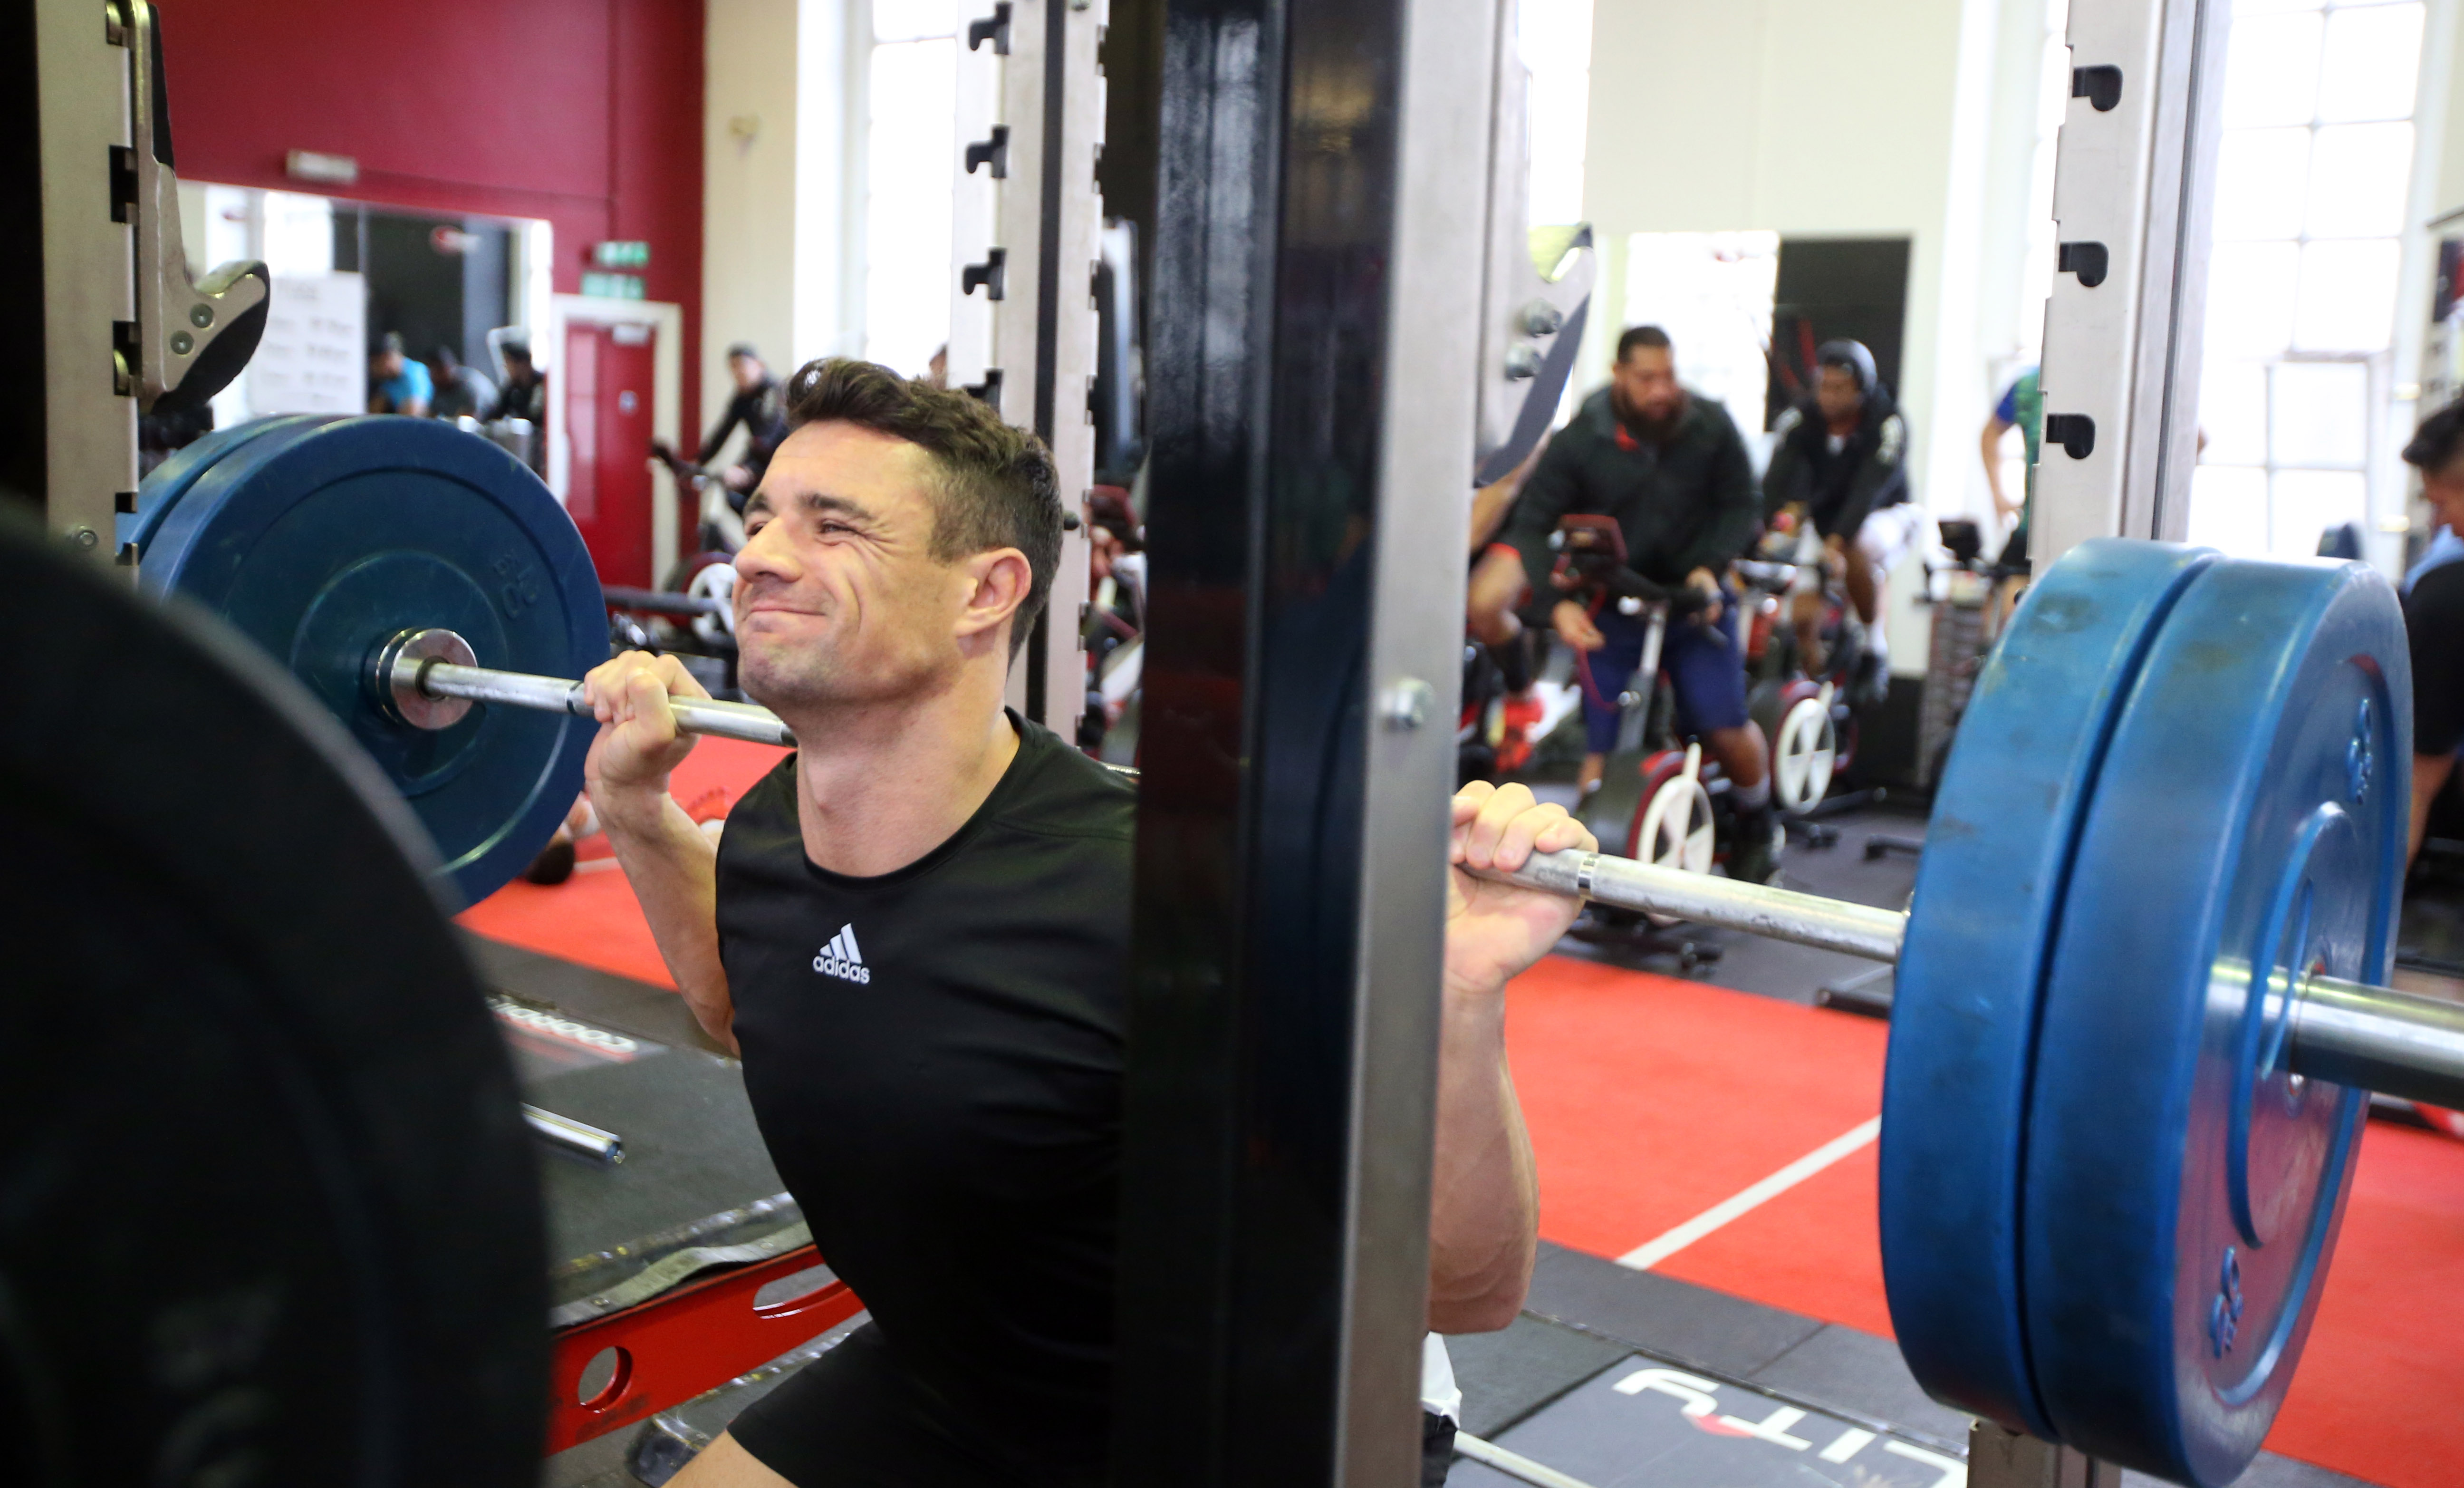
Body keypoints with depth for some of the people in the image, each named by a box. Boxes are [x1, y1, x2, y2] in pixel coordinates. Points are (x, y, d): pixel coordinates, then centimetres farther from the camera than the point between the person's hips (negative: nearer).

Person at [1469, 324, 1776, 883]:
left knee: (1727, 730, -8)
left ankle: (1755, 831, 21)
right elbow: (1531, 526, -6)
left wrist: (1710, 566, -14)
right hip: (1611, 609, 0)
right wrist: (1559, 601, -20)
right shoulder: (1581, 440, -9)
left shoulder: (1711, 429, -7)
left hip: (1695, 600, 0)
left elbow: (1741, 507, 4)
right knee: (1598, 748, -7)